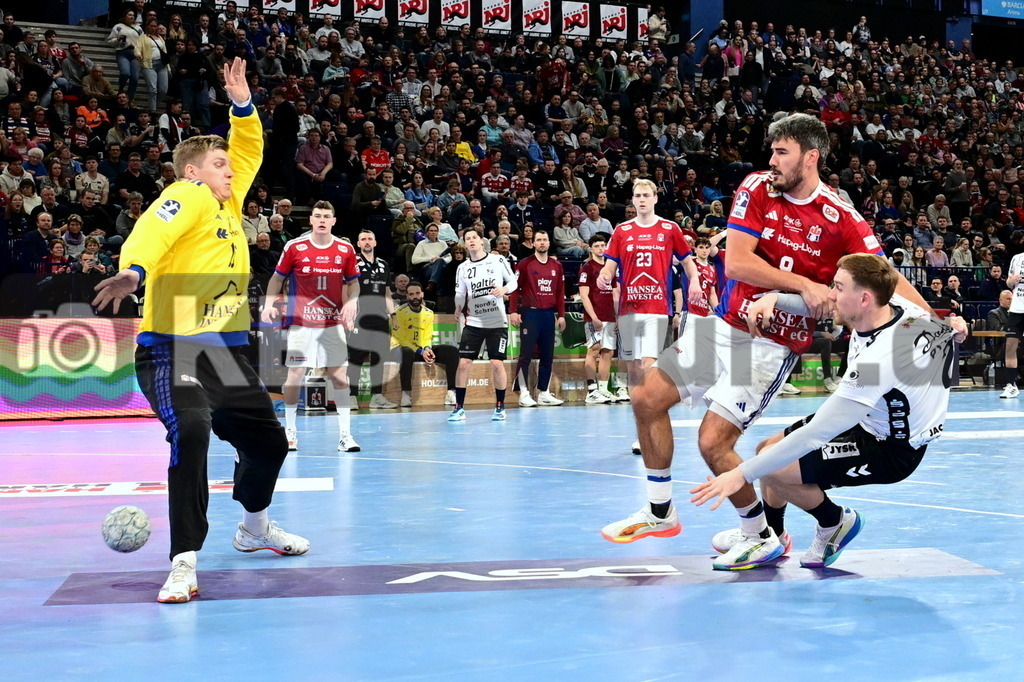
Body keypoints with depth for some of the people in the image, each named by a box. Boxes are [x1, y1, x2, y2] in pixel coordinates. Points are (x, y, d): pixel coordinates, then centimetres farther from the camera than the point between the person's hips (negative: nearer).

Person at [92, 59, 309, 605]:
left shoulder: (229, 203, 16)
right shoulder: (187, 197, -7)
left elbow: (249, 149, 27)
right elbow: (150, 233, -27)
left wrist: (242, 105, 13)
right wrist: (134, 270, -46)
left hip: (227, 353, 8)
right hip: (172, 350, -8)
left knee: (268, 441, 15)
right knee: (191, 432, -32)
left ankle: (254, 527, 44)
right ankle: (184, 564, -27)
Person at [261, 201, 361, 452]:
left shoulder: (345, 249, 2)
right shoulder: (294, 247, -2)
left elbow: (353, 282, 13)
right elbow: (277, 278, 7)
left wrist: (352, 301, -6)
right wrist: (269, 304, -6)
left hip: (333, 323, 2)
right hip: (300, 322, -1)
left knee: (339, 376, -2)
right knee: (295, 375, -2)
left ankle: (345, 434, 3)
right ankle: (290, 431, 12)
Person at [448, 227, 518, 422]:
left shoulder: (498, 260, 0)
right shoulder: (462, 268, 6)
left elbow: (513, 281, 3)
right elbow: (460, 294, 10)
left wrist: (504, 290, -14)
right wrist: (458, 310, 0)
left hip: (497, 322, -2)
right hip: (473, 322, 2)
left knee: (497, 363, -5)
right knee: (463, 362, -6)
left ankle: (500, 407, 11)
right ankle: (459, 408, 3)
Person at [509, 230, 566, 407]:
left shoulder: (556, 266, 13)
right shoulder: (525, 264, 0)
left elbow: (560, 292, 15)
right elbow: (515, 287, -3)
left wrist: (561, 315, 9)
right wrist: (513, 311, -11)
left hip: (549, 314, 5)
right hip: (530, 313, -5)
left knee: (548, 356, 6)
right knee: (526, 354, -6)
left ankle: (544, 393, 12)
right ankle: (524, 394, -4)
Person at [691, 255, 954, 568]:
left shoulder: (878, 359, -37)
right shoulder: (892, 303, -15)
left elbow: (816, 434, -35)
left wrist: (742, 474, -32)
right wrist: (774, 298, -17)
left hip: (891, 451, -9)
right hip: (876, 419, 9)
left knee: (773, 467, -19)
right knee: (769, 448, 13)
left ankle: (835, 522, 9)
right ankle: (770, 535, 37)